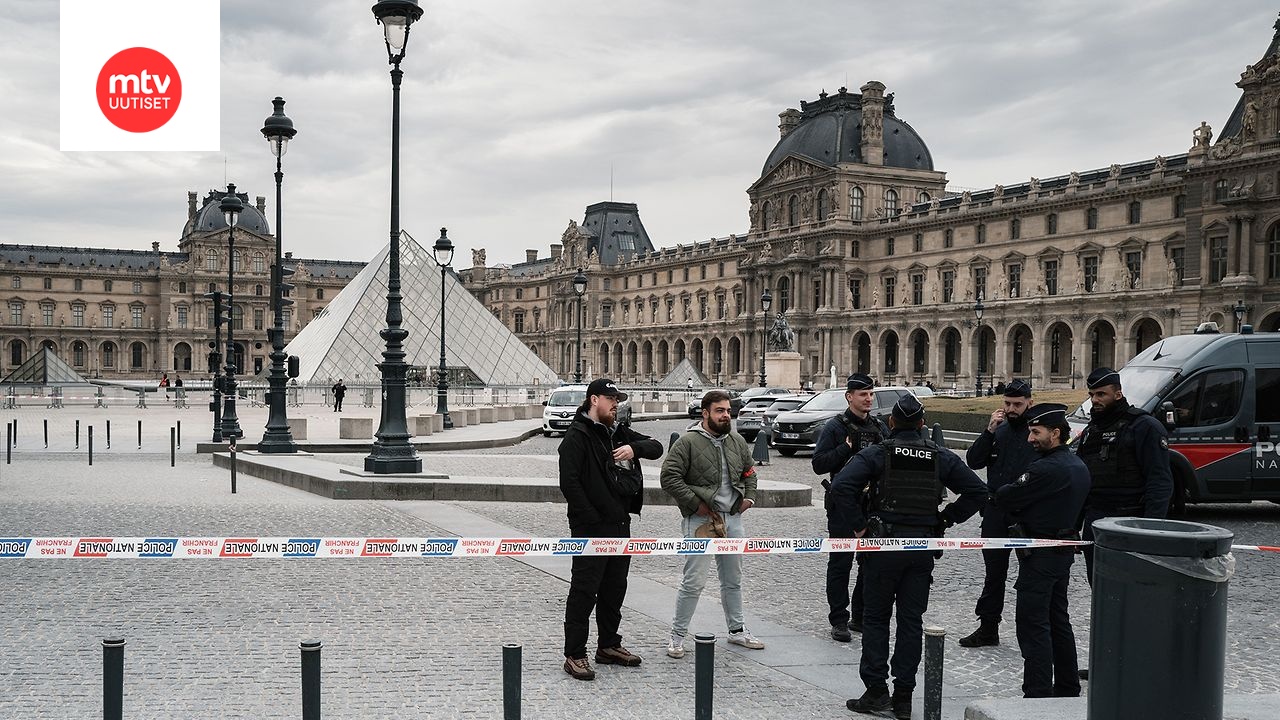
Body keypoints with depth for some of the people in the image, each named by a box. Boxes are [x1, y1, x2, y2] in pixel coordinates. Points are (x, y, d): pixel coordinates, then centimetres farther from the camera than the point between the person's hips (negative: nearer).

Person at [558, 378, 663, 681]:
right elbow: (569, 482, -17)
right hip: (590, 529, -8)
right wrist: (591, 518, -19)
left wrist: (635, 448, -10)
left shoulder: (619, 433, 15)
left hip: (620, 525, 9)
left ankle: (609, 645, 29)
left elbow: (656, 447, 11)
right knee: (584, 591, -4)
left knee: (615, 589, 16)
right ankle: (574, 655, 2)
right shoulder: (577, 436, -10)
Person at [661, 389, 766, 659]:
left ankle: (737, 630, 31)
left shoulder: (737, 441, 10)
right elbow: (669, 477, -16)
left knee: (733, 580, 17)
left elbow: (749, 471, 25)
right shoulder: (688, 442, -11)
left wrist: (749, 497, 11)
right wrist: (696, 504, -16)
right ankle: (677, 636, 6)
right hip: (702, 521, -6)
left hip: (733, 518, 6)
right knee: (693, 582, -5)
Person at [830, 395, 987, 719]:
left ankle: (876, 692, 6)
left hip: (884, 545, -3)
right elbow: (977, 491, 3)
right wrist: (945, 519, 6)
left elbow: (841, 486, -19)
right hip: (924, 547, 3)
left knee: (875, 617, 8)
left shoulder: (877, 453, -6)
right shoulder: (941, 457, 4)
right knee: (912, 620, 9)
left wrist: (857, 525, -11)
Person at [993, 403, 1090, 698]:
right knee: (1058, 620, 18)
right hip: (1064, 549, 10)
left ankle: (1038, 694, -5)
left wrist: (1001, 490, 3)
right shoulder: (1078, 466, 10)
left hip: (1040, 555, -10)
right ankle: (1067, 690, 27)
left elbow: (1005, 497, -17)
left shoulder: (1046, 469, -22)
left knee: (1033, 623, -5)